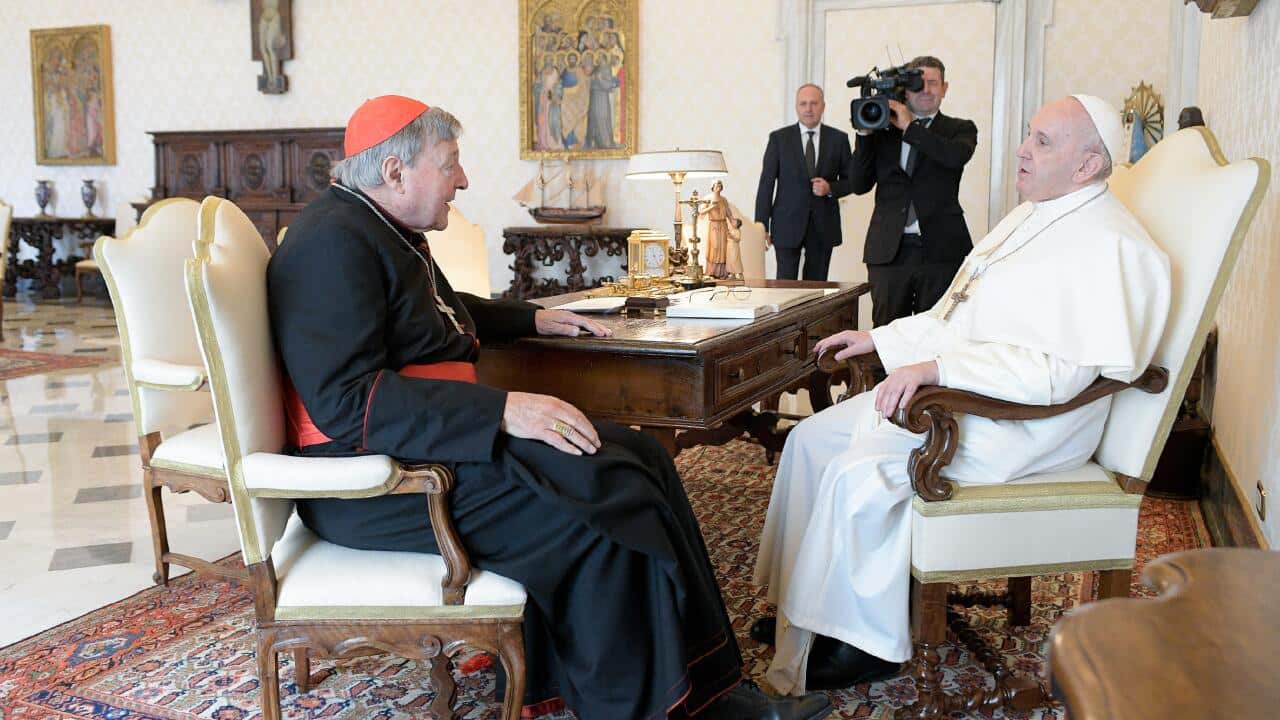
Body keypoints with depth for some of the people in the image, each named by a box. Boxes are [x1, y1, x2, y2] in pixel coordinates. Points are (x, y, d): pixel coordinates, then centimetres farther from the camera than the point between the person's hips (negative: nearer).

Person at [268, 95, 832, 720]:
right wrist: (501, 411, -31)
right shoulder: (333, 243, -17)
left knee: (638, 459, -2)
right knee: (598, 504, -25)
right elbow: (349, 401, -28)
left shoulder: (385, 228, 16)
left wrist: (532, 319, 28)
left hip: (434, 435, 10)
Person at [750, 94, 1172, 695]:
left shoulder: (1108, 246, -17)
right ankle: (802, 601, 10)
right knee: (812, 438, 1)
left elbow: (1060, 370, -28)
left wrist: (936, 366, -33)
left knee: (858, 473, -25)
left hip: (1020, 421, -10)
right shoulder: (1029, 218, 16)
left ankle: (870, 641, -6)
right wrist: (878, 338, 15)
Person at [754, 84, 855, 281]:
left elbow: (851, 181, 11)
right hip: (788, 225, -1)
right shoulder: (779, 138, 3)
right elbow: (766, 183, 1)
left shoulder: (839, 139, 6)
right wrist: (761, 225, -4)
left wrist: (830, 188, -11)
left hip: (823, 227, 1)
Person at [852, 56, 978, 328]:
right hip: (888, 251, 2)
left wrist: (910, 126, -11)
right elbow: (860, 185, 7)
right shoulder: (883, 130, 13)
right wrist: (865, 133, -1)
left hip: (940, 251, -1)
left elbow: (957, 155, -15)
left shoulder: (960, 129, 9)